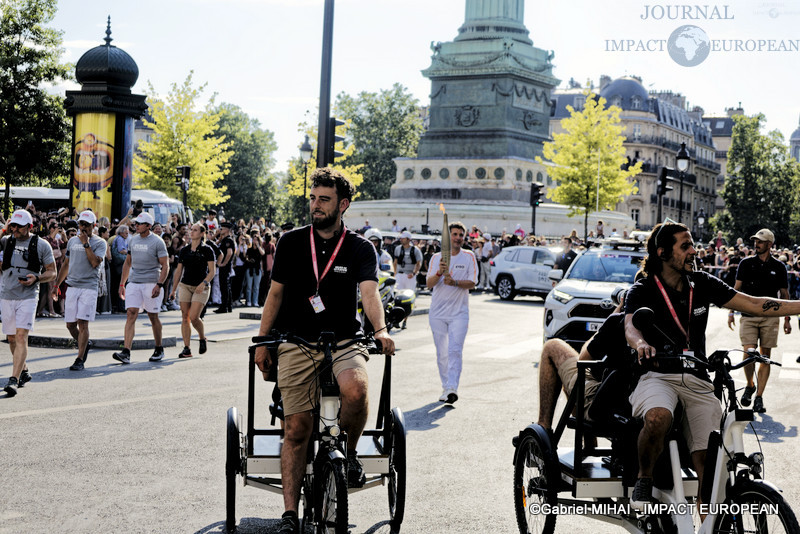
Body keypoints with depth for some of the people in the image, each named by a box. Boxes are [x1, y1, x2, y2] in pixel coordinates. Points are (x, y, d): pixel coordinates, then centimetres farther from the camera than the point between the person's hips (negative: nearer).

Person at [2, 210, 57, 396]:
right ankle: (24, 371, 32)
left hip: (28, 297, -4)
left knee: (21, 336, -16)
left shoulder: (42, 245, 0)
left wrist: (36, 278, -15)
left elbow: (52, 273, 3)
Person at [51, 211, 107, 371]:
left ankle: (80, 360, -6)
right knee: (70, 324, 5)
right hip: (72, 286, 5)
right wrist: (56, 285, 20)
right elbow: (66, 265, 22)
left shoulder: (99, 242, 0)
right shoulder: (72, 241, 16)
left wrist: (86, 243, -13)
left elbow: (95, 262, -16)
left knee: (83, 323, -10)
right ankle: (84, 344, 31)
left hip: (89, 287, -5)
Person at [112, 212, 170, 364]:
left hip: (151, 283, -4)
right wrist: (122, 284, 16)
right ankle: (126, 353, -16)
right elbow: (127, 263, 21)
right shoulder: (133, 240, 12)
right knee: (131, 314, -8)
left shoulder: (157, 242, -6)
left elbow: (165, 266, -8)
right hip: (133, 282, 4)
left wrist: (159, 285, -19)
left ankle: (159, 349, 23)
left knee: (153, 316, 5)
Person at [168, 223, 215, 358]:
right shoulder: (184, 250, 10)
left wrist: (204, 283, -20)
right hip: (185, 285, 4)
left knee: (194, 317, -15)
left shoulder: (207, 250, -2)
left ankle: (203, 339, 12)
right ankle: (186, 348, 2)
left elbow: (212, 271, -5)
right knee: (185, 317, -2)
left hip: (201, 288, -4)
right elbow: (178, 271, 14)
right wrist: (173, 289, 12)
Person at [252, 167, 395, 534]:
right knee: (296, 430, -3)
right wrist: (262, 343, 11)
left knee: (356, 390, -32)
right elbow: (275, 293, 13)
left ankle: (349, 452, -2)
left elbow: (369, 292, -13)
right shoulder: (291, 243, 6)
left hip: (343, 341, -1)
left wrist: (380, 330, -32)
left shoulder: (360, 249, 1)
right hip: (296, 343, 1)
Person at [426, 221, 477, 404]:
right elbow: (429, 284, -4)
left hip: (459, 312, -2)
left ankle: (452, 388, -21)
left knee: (455, 350, -14)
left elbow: (472, 282, -5)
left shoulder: (469, 257, 1)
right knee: (441, 352, 8)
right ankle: (445, 387, 18)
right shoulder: (436, 257, 4)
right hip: (438, 312, 2)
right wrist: (439, 273, -24)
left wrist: (454, 282, -22)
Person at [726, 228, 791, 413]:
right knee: (748, 353, -12)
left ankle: (759, 397, 7)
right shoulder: (746, 263, 5)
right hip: (748, 316, -1)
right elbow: (736, 289, 7)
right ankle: (749, 385, 15)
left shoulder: (779, 267, 6)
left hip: (770, 317, 1)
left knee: (765, 356, 1)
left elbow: (784, 294, 12)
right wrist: (731, 312, 1)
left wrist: (787, 319, 8)